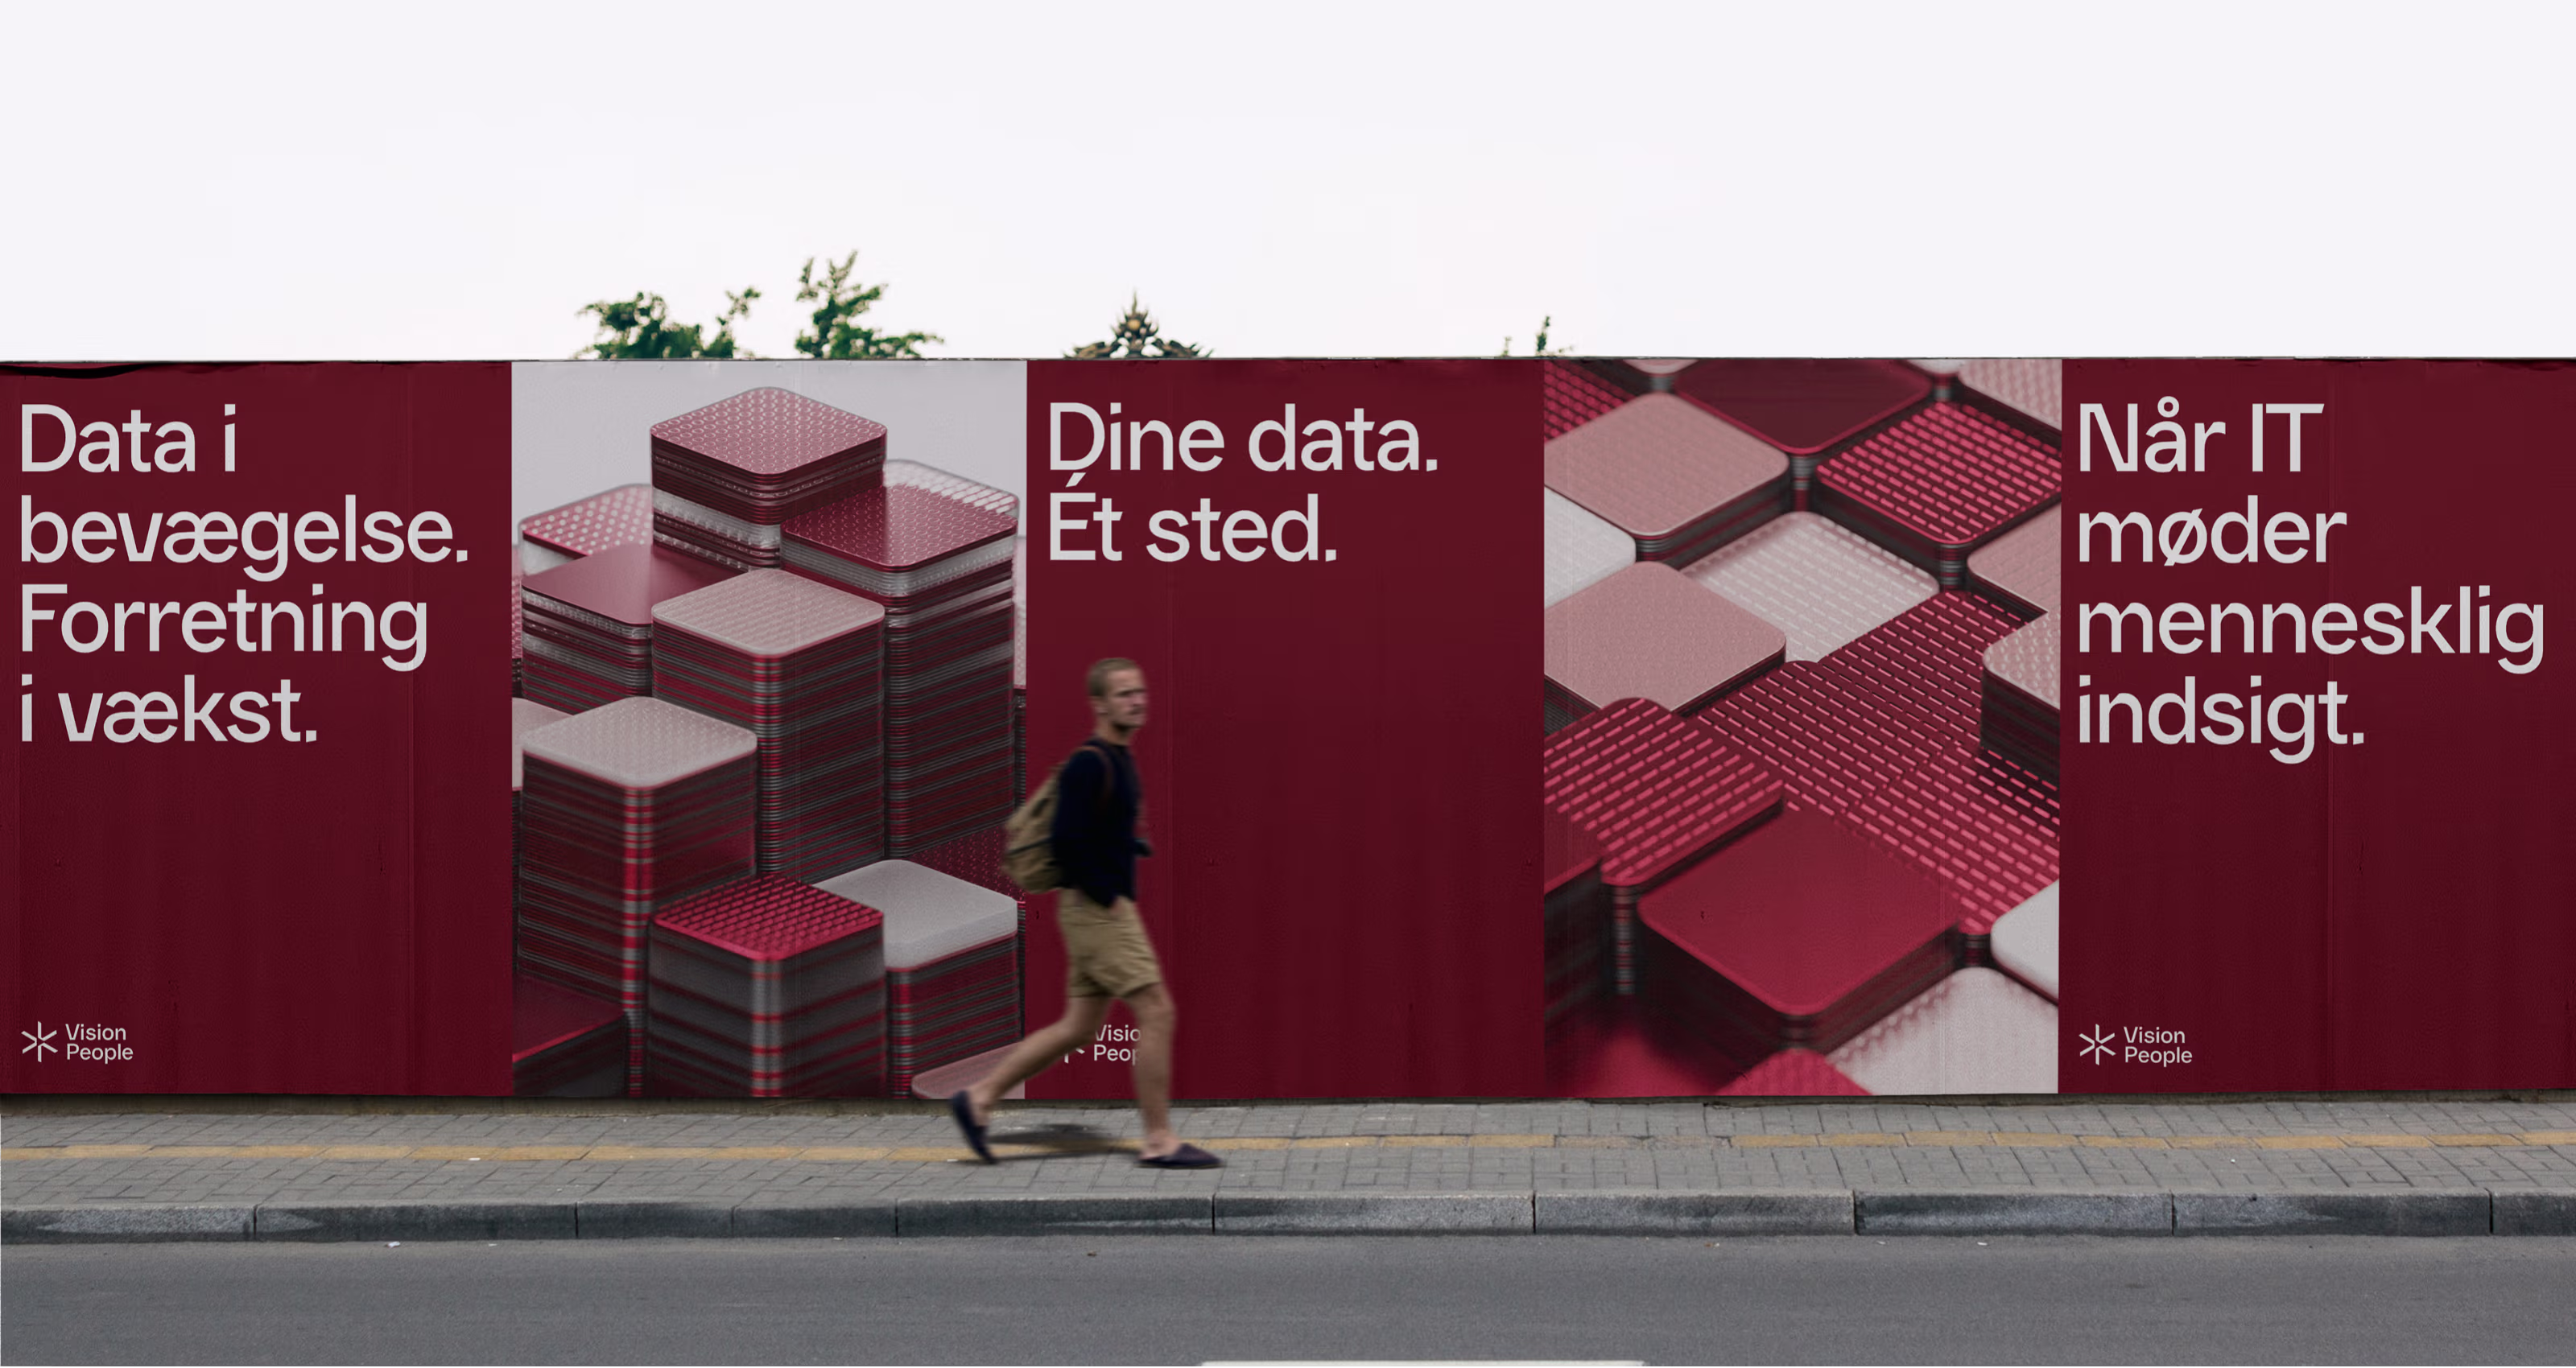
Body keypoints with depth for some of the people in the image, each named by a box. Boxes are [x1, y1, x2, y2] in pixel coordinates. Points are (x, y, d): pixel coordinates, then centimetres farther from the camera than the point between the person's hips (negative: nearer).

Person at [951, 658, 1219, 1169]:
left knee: (1080, 1028, 11)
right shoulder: (1088, 764, -16)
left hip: (1105, 910, 10)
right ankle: (1159, 1141, -2)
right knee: (1156, 1012, -8)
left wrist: (1134, 846, 12)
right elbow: (1069, 841, -22)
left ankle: (980, 1097, 16)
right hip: (1096, 910, -10)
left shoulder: (1118, 760, 14)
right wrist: (1110, 897, -17)